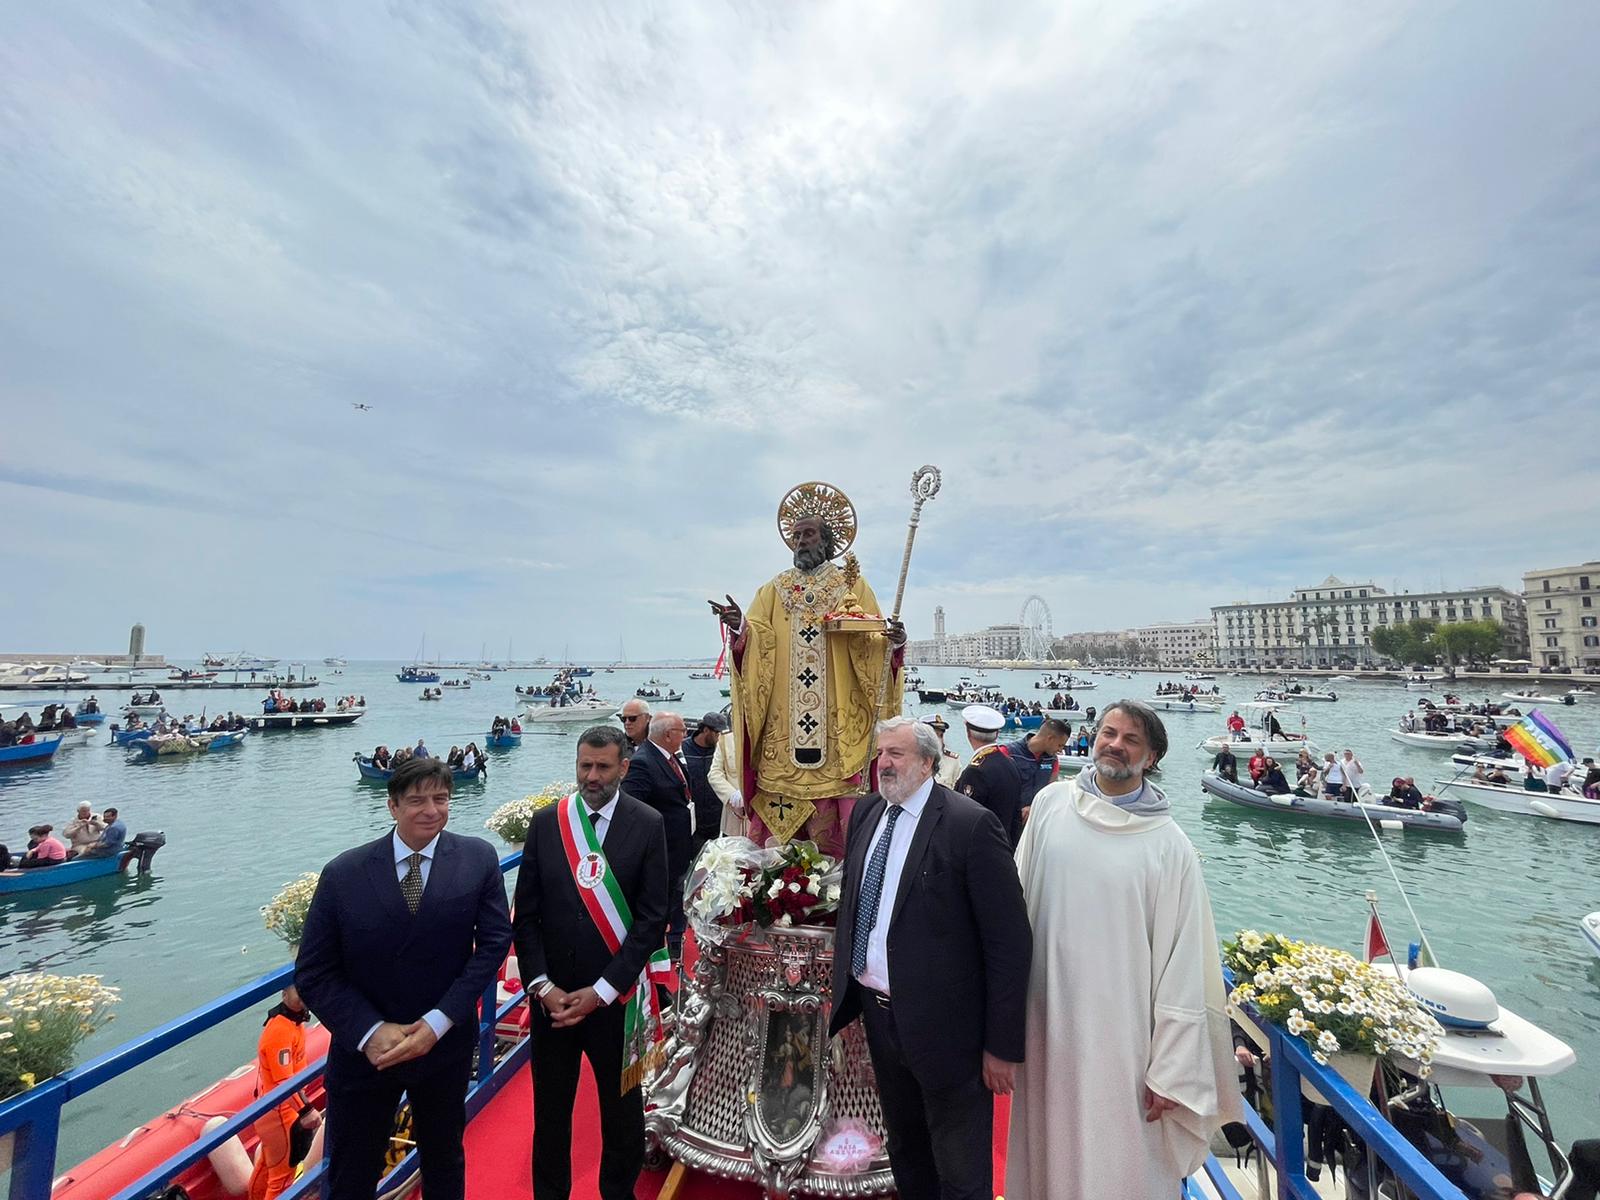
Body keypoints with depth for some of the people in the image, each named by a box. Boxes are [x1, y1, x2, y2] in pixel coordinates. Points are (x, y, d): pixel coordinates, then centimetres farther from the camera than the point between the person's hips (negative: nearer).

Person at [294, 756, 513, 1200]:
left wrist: (438, 1022, -20)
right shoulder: (342, 874, -14)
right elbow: (313, 973, -8)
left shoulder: (479, 859, -14)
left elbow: (494, 941, -13)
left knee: (445, 1162, 24)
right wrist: (371, 1031, -18)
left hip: (446, 1045, 1)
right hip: (363, 1050, -1)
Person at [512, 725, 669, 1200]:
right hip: (552, 995, 2)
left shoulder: (648, 825, -12)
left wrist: (601, 991, -13)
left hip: (616, 996, -1)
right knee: (550, 1108, 20)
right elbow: (527, 913, -1)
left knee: (622, 1107, 18)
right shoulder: (546, 822, -5)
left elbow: (652, 919, -12)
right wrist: (542, 986, -8)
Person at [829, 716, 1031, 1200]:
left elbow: (1009, 941, -18)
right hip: (877, 1011, 6)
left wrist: (1003, 1045, -14)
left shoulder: (971, 824, -21)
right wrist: (843, 986, 9)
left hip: (943, 1025, -6)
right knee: (905, 1152, 29)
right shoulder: (867, 813, -1)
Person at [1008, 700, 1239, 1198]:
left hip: (1120, 1030, -3)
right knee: (1048, 1144, 20)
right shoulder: (1050, 802, -5)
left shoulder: (1169, 845, -13)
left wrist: (1171, 1071, -8)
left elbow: (1182, 964, -10)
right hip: (1046, 1016, 3)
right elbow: (1018, 897, 5)